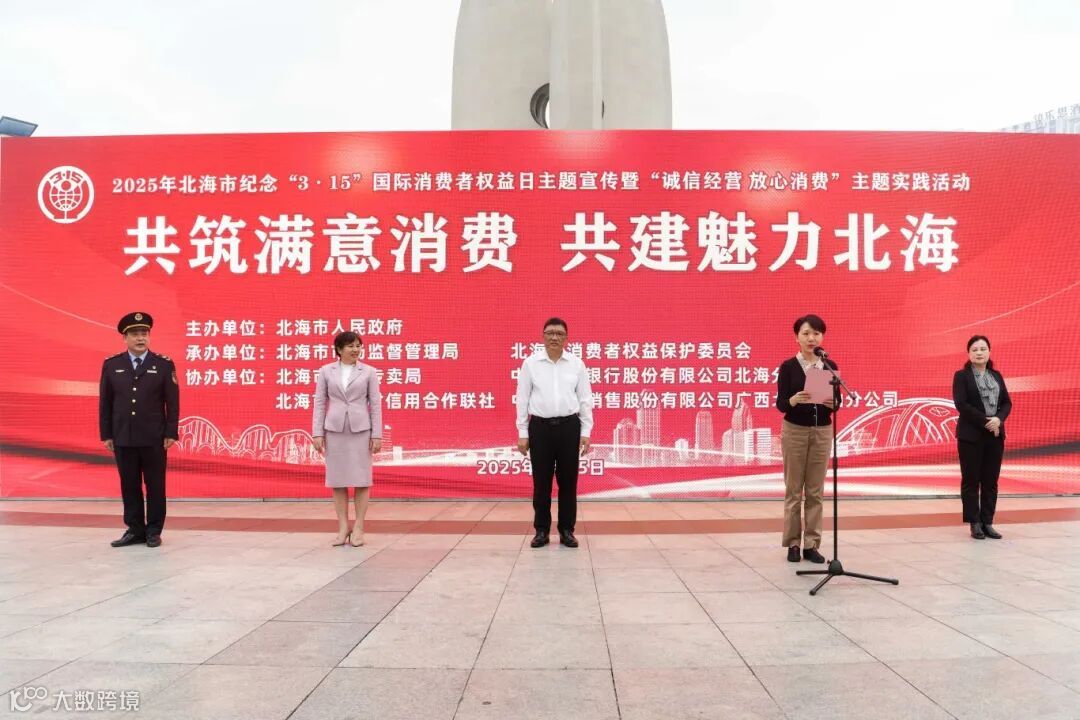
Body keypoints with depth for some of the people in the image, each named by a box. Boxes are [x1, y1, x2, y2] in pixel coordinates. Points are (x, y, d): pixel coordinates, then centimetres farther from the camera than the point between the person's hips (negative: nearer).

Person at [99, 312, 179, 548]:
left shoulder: (164, 365, -1)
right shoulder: (111, 365, 4)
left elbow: (172, 402, -2)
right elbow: (105, 403, 6)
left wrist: (171, 433, -6)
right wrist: (106, 435, 3)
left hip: (154, 439, -2)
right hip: (123, 439, 2)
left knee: (155, 486, 5)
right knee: (129, 486, 8)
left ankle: (153, 531, 15)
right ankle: (135, 530, 18)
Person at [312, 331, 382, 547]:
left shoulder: (369, 372, 3)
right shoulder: (326, 371, 5)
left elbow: (375, 404, 1)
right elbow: (319, 403, 5)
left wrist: (377, 435, -4)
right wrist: (317, 433, -2)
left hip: (360, 429, -1)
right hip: (334, 430, 1)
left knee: (361, 479, 1)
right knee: (337, 479, 4)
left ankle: (358, 528, 9)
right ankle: (343, 528, 13)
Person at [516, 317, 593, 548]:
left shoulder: (577, 364, 4)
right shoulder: (530, 363, 2)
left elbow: (585, 399, 5)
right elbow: (523, 399, 3)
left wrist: (586, 432, 0)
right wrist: (522, 433, 0)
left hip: (569, 426, 1)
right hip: (540, 427, -1)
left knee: (568, 481, 5)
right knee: (541, 481, 5)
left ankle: (566, 530, 16)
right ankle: (542, 530, 16)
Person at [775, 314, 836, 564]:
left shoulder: (830, 366, 3)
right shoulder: (788, 366, -6)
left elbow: (837, 403, 4)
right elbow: (780, 404, -8)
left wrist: (832, 403, -19)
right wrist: (794, 400, -29)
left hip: (822, 431, 3)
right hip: (794, 431, -3)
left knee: (816, 490, 6)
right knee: (793, 490, 3)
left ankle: (811, 544, 13)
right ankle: (793, 544, 12)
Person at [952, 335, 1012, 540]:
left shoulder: (996, 376, 12)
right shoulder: (961, 376, -3)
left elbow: (1007, 402, 8)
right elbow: (961, 404, -13)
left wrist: (998, 419, -12)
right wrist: (985, 421, -17)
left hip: (995, 435, 5)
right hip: (971, 436, -5)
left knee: (991, 481, 6)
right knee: (971, 481, 0)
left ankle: (988, 523, 13)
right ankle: (975, 524, 6)